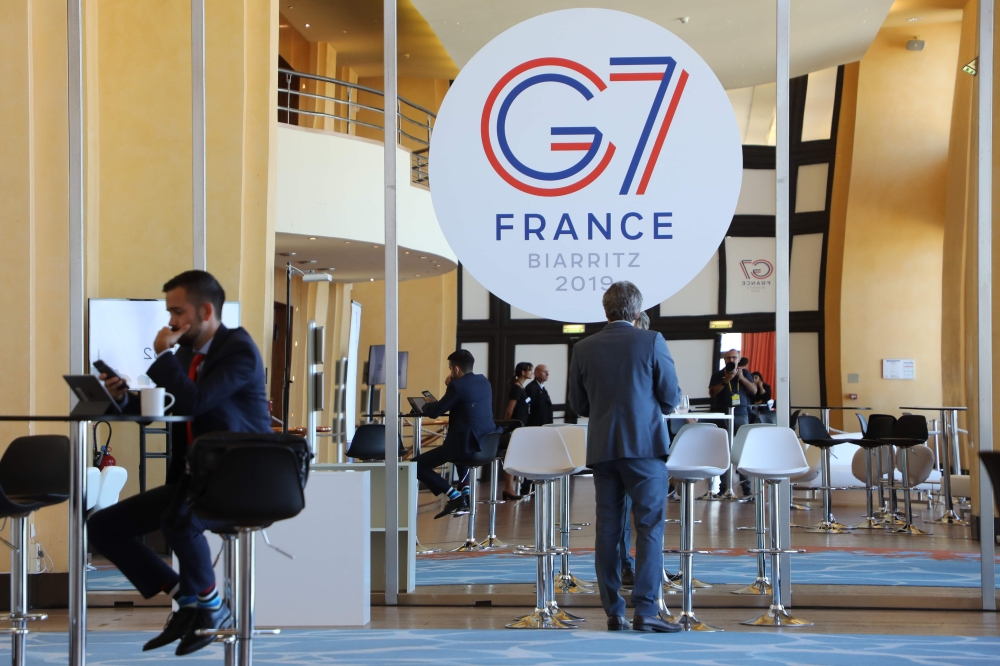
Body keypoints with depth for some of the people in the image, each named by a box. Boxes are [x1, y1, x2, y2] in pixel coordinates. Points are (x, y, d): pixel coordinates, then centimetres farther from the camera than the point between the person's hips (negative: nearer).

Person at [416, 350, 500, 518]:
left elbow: (434, 413, -7)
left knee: (417, 465, -1)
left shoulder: (458, 385, -12)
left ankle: (454, 496, -11)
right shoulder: (484, 382, 12)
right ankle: (465, 493, 34)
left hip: (466, 444, -9)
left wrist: (428, 404, 15)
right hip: (486, 444, 9)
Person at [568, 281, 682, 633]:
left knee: (607, 529, 8)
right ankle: (645, 611, -9)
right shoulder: (651, 342, -5)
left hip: (602, 449, 4)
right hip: (645, 446, -3)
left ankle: (613, 612, 10)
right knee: (650, 528, -2)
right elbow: (671, 398, -2)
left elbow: (579, 404, 10)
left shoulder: (584, 349, 3)